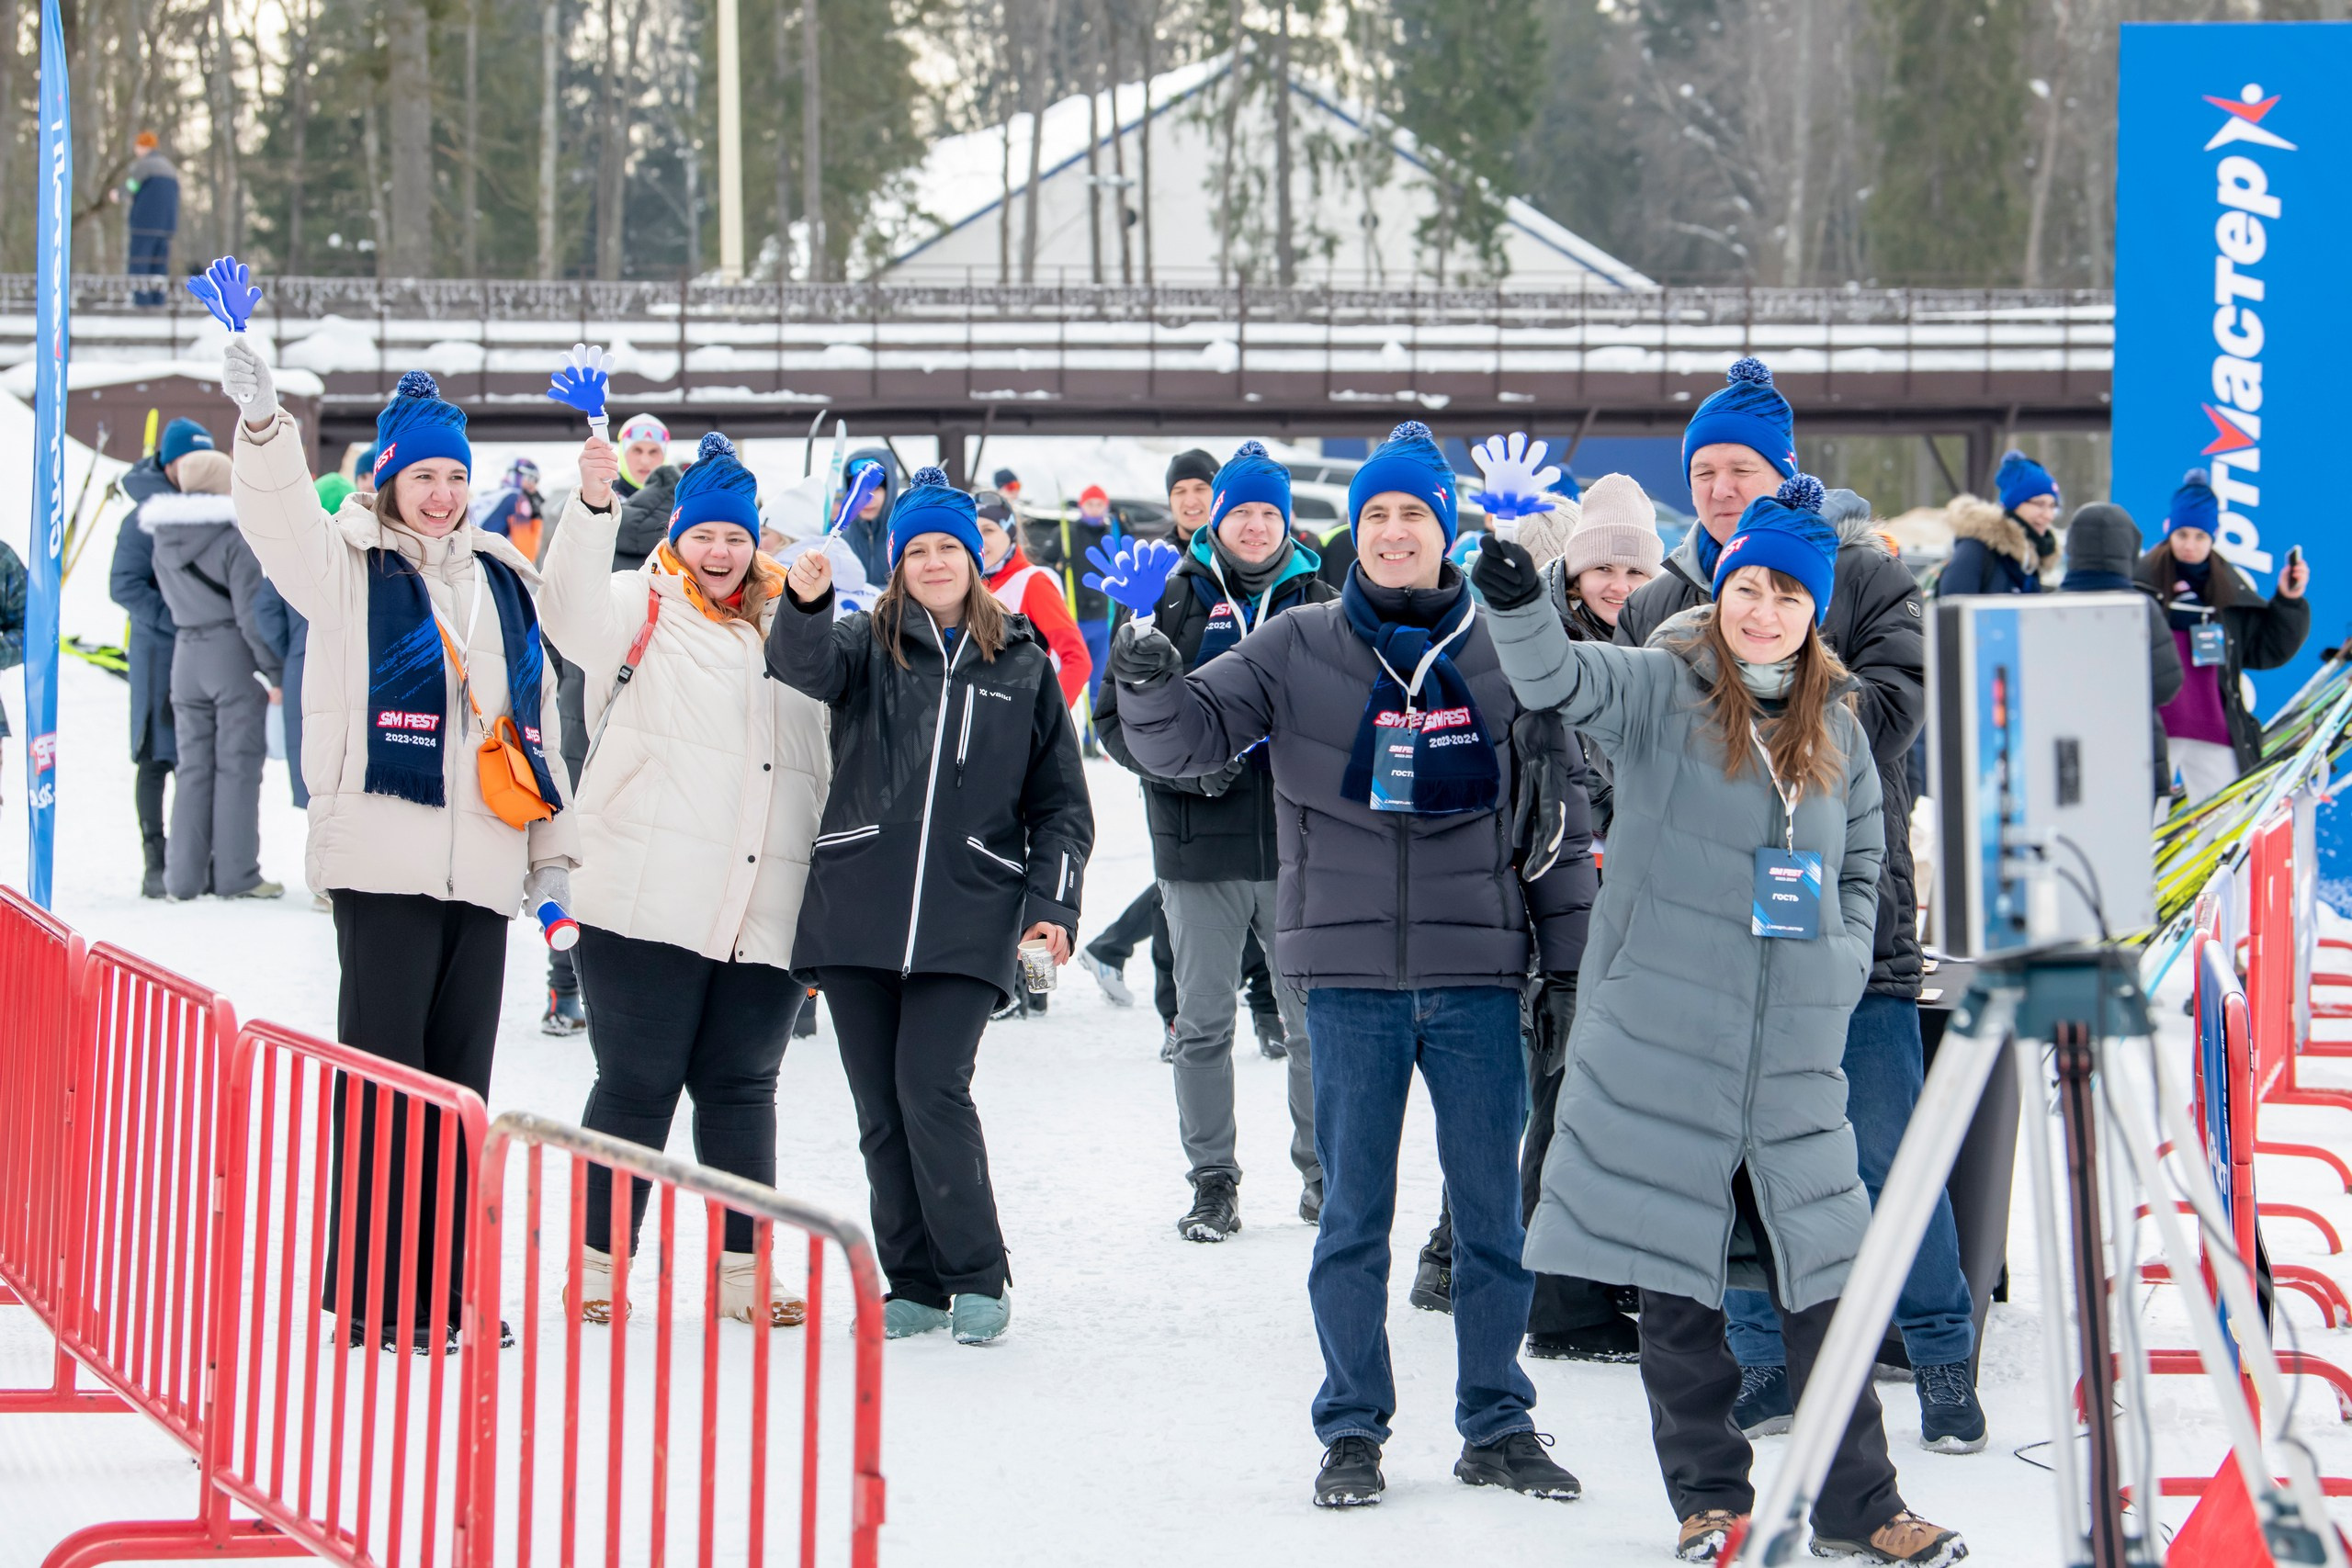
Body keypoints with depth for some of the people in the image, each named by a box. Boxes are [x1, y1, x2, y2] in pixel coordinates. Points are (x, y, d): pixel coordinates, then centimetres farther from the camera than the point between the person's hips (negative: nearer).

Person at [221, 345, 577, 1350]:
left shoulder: (504, 580, 18)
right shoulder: (349, 564, 4)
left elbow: (537, 727, 20)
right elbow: (281, 521, -19)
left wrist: (552, 858, 17)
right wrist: (261, 424, -37)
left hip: (484, 870, 5)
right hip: (383, 863, -5)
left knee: (460, 1082, 8)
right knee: (385, 1073, -5)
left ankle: (440, 1294, 15)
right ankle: (366, 1295, 0)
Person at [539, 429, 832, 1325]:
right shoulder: (645, 611, 4)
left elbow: (819, 770, 24)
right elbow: (572, 610, -19)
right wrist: (594, 505, -33)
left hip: (764, 915, 4)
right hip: (648, 905, -4)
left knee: (742, 1086, 10)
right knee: (638, 1083, -1)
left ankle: (744, 1269, 16)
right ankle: (599, 1263, 8)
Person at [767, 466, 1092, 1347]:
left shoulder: (1023, 667, 11)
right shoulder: (867, 645, 10)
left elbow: (1062, 802, 14)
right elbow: (805, 664, -14)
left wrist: (1053, 902, 0)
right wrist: (806, 605, -36)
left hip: (969, 919, -2)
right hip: (858, 907, 2)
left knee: (932, 1087, -15)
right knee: (879, 1108, 4)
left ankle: (980, 1280, -1)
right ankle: (916, 1286, 15)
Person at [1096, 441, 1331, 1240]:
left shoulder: (1320, 605, 6)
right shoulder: (1174, 604, 4)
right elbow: (1115, 716, 3)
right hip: (1200, 846, 0)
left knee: (1315, 1018, 5)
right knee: (1202, 1023, 5)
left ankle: (1322, 1171, 19)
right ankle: (1212, 1180, 14)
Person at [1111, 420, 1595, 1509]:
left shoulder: (1505, 653, 4)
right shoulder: (1297, 650, 3)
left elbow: (1558, 814, 8)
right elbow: (1191, 736, -2)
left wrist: (1569, 960, 5)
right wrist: (1150, 687, -24)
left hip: (1478, 973, 1)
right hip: (1349, 971, 0)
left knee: (1492, 1207, 6)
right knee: (1354, 1210, 5)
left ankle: (1497, 1425, 17)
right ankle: (1352, 1430, 14)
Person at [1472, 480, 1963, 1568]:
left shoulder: (1836, 726, 11)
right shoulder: (1661, 690, -3)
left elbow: (1864, 865, 23)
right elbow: (1558, 678, -22)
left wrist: (1841, 965, 7)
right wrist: (1515, 600, -42)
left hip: (1794, 1057, 3)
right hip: (1661, 1044, -3)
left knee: (1822, 1283, 5)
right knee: (1677, 1287, 3)